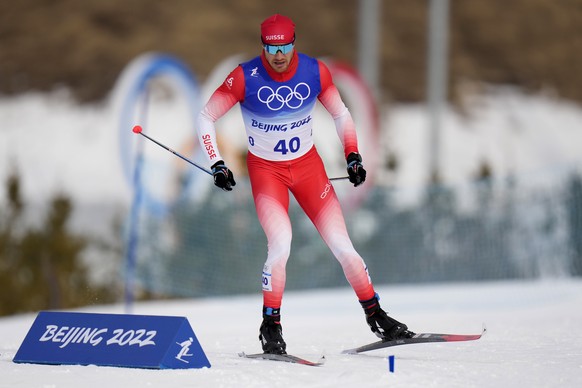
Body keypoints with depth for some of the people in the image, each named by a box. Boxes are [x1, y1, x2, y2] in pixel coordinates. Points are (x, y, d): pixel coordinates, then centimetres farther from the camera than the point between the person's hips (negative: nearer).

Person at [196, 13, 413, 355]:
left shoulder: (315, 72, -11)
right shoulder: (245, 77, -18)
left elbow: (341, 114, 6)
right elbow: (206, 118, -9)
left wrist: (353, 155, -3)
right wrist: (217, 165, -17)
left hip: (308, 165, 2)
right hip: (266, 170, -2)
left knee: (342, 246, -3)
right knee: (281, 245, -24)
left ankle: (376, 316, 14)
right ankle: (271, 326, -7)